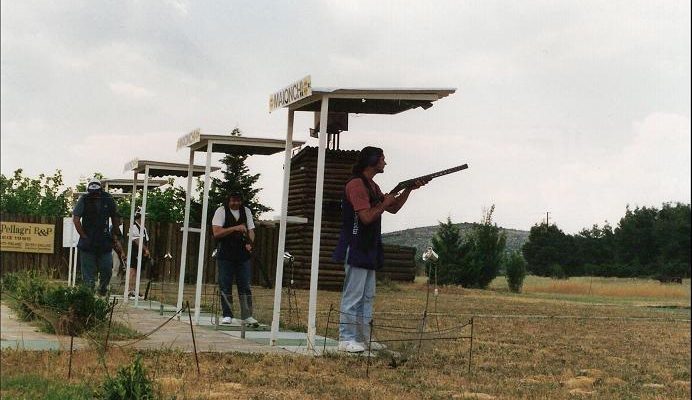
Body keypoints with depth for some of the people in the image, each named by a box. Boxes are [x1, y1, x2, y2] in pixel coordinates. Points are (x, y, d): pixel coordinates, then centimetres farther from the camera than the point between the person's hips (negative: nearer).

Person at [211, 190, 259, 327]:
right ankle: (227, 315, 8)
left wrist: (250, 243, -9)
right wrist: (235, 228, -20)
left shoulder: (246, 211, 11)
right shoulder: (221, 211, -2)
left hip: (243, 255, 3)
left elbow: (251, 230, 12)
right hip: (225, 255, -3)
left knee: (245, 286, 1)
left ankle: (247, 316, 2)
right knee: (225, 286, 1)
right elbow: (216, 233, -11)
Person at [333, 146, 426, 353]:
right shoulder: (356, 184, -14)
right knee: (353, 296, -7)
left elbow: (393, 209, 24)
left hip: (369, 250, 10)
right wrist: (385, 202, -8)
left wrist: (409, 189, 14)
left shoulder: (372, 186, 18)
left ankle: (363, 338, 18)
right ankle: (346, 339, -4)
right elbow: (366, 217, -22)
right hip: (355, 249, -10)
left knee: (367, 297, 13)